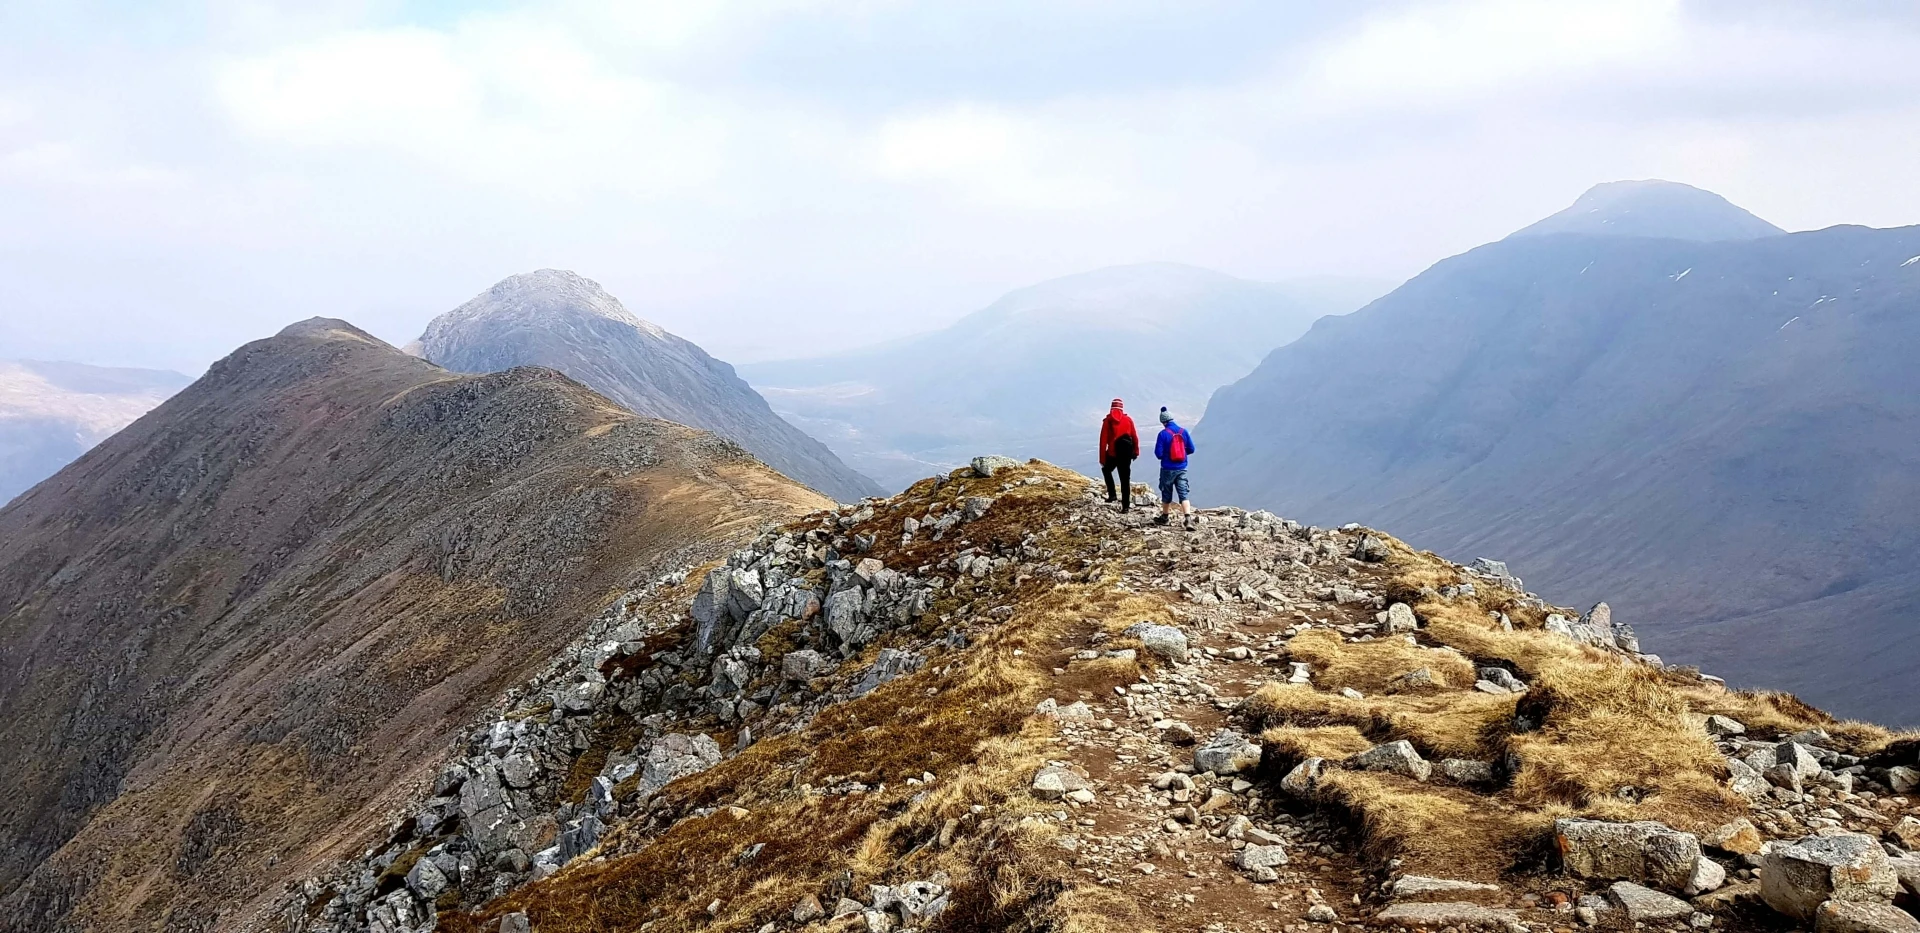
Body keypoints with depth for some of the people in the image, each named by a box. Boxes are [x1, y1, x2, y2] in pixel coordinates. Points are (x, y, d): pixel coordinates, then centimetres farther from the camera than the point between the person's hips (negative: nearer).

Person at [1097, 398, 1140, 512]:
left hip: (1112, 453, -1)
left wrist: (1102, 458, 0)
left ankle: (1112, 495, 16)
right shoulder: (1128, 419, 2)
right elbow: (1134, 437, 3)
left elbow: (1103, 440, -4)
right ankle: (1126, 506, 4)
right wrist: (1136, 451, 15)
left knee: (1106, 470, 28)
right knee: (1125, 479, 6)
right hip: (1126, 453, 1)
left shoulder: (1107, 421, -2)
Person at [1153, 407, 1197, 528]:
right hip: (1182, 469, 2)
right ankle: (1188, 518, -15)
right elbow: (1191, 449, 3)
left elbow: (1158, 453, -12)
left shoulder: (1163, 434, -13)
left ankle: (1165, 517, 29)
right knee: (1183, 494, 0)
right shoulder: (1183, 431, -2)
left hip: (1168, 469, -2)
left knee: (1167, 494, 14)